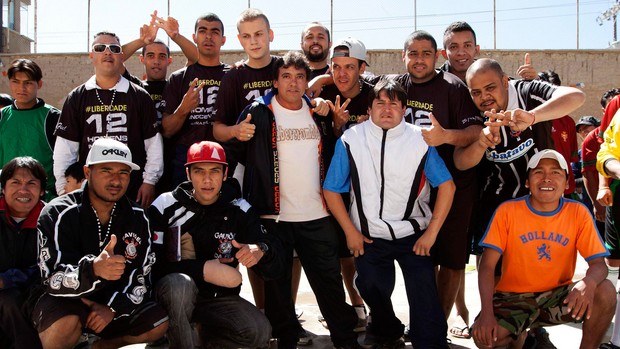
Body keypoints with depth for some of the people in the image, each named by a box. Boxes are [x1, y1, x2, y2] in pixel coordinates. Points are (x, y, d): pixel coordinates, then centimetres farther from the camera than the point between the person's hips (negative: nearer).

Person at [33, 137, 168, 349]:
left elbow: (142, 275, -4)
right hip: (65, 300, -4)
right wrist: (93, 269, -47)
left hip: (117, 303, 4)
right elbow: (53, 278, -27)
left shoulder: (137, 218, -2)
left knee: (158, 323, -17)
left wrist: (113, 307, -21)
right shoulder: (57, 214, -15)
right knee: (65, 324, -35)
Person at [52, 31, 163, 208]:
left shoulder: (140, 96, 5)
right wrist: (64, 188, 1)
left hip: (133, 192, -1)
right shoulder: (77, 97, 8)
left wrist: (149, 181, -1)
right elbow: (65, 148, 6)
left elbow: (153, 144, 5)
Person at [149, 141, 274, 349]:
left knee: (260, 332, -22)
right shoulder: (165, 207, -9)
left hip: (219, 297, 3)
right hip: (173, 293, -3)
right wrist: (203, 269, -24)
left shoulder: (240, 210, 0)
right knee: (179, 284, -37)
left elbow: (269, 249, -2)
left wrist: (259, 251, -27)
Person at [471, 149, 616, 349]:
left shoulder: (578, 212, -5)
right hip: (513, 296, -1)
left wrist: (588, 282, -36)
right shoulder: (507, 211, -9)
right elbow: (487, 265, -12)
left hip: (558, 295, 1)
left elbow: (599, 264, -9)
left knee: (605, 292, -26)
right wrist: (487, 312, -27)